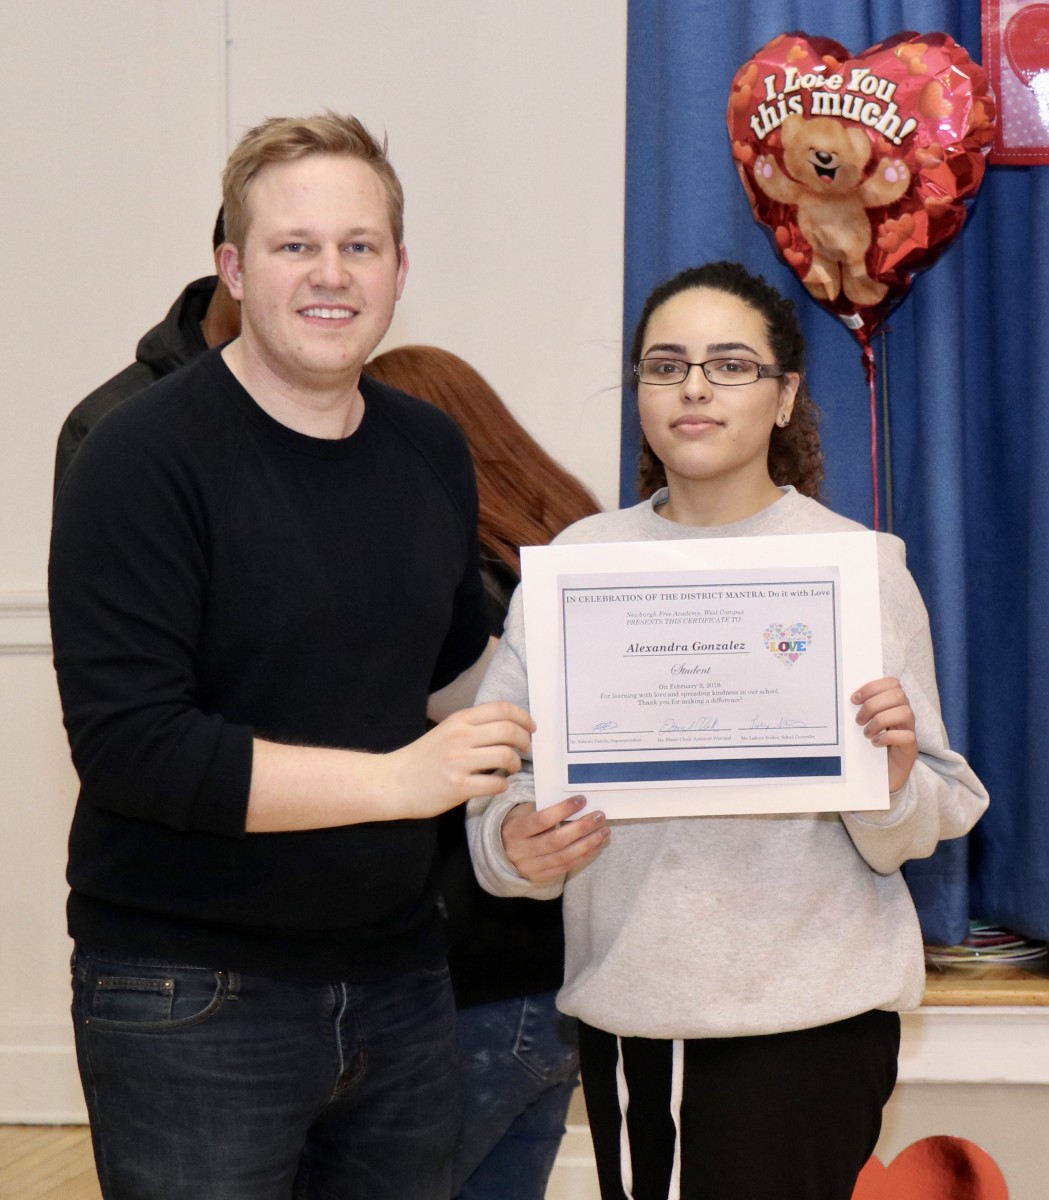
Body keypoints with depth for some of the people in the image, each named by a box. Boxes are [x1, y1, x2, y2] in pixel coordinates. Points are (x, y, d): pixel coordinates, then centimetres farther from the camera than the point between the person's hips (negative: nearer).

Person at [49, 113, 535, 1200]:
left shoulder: (432, 451, 9)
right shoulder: (145, 457, -13)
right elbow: (127, 744, -21)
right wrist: (397, 780, -19)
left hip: (398, 979, 6)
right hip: (192, 1000, -6)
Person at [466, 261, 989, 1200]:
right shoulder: (579, 559, 7)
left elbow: (914, 834, 1)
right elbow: (501, 764, 4)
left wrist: (892, 778, -21)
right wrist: (515, 840, -17)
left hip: (805, 1016, -3)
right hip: (624, 1008, 3)